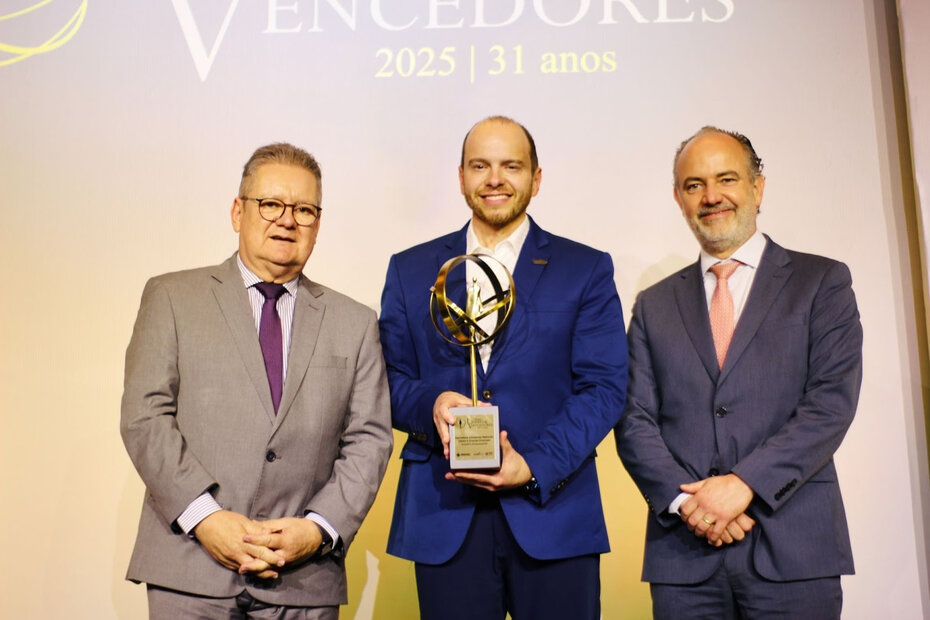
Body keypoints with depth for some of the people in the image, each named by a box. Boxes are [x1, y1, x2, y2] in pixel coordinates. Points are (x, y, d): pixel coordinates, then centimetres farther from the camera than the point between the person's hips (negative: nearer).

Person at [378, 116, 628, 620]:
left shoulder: (586, 270, 5)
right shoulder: (410, 270, 10)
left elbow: (604, 386, -2)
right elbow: (388, 379, 8)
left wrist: (535, 466, -14)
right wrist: (430, 404, -14)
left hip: (553, 510, -1)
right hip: (444, 515, 1)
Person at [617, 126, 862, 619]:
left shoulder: (822, 281, 4)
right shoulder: (654, 305, 11)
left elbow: (832, 401, -7)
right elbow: (635, 421, 4)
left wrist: (743, 482, -16)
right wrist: (685, 499, -11)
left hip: (792, 548, -1)